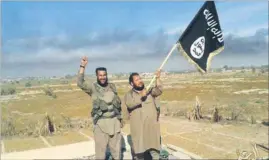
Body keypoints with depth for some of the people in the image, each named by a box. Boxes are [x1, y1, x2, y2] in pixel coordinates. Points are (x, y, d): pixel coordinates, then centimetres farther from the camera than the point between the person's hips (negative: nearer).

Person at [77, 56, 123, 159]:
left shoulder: (112, 86, 8)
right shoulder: (93, 87, -4)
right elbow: (80, 83, -23)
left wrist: (120, 118, 16)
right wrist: (82, 66, -26)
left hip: (114, 121, 4)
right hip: (100, 122, -4)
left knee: (116, 147, 16)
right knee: (100, 148, 2)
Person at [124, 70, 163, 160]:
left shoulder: (149, 90, 10)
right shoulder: (129, 94, 1)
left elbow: (158, 91, -9)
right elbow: (129, 104, -19)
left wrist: (157, 79, -21)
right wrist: (141, 96, -29)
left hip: (152, 126, 2)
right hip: (138, 128, -2)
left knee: (155, 148, 7)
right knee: (139, 149, 7)